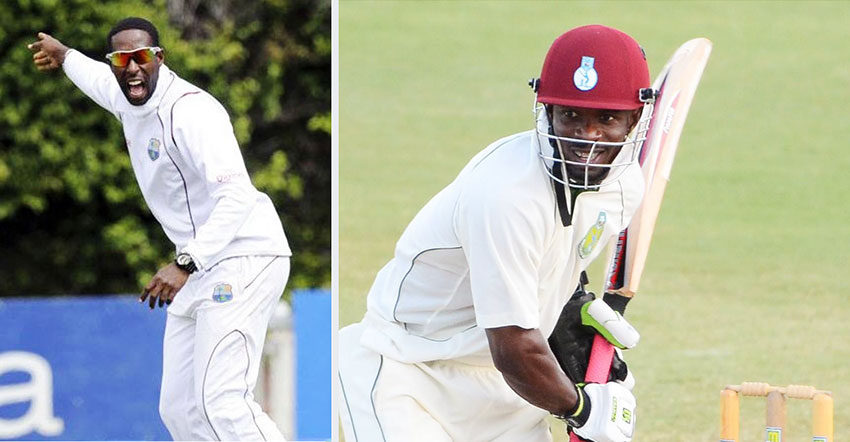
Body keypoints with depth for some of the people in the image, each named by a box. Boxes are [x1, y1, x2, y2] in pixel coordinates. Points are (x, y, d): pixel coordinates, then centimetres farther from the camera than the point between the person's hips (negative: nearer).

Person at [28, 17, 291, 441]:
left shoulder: (190, 111, -19)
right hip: (200, 270, 10)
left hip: (244, 258, -10)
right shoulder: (130, 104, 10)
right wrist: (65, 56, 56)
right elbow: (105, 82, 39)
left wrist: (185, 264, -38)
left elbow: (236, 196, -31)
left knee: (221, 404, -24)